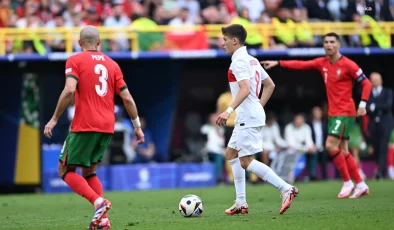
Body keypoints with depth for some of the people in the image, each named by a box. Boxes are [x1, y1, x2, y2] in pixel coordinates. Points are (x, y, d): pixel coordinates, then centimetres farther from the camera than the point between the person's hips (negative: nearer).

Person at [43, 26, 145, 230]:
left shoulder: (75, 61, -1)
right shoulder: (112, 64, 13)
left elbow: (69, 91, -16)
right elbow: (127, 98, 9)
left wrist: (54, 119, -10)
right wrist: (137, 126, 17)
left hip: (84, 126, -6)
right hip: (107, 127, 6)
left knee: (66, 170, 5)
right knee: (89, 172, 19)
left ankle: (98, 201, -17)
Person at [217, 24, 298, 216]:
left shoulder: (239, 61, -14)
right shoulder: (251, 60, 16)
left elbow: (245, 89, -28)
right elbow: (270, 85, 22)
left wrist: (229, 110, -34)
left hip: (248, 118, -11)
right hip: (247, 117, 11)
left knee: (246, 161, -10)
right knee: (231, 153, 17)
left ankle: (286, 189, -14)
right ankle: (241, 203, 14)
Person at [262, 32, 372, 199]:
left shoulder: (348, 65, -11)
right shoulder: (322, 63, 7)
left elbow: (366, 83, -8)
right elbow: (301, 65, 5)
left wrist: (363, 104, -17)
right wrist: (277, 63, -2)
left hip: (345, 112, -7)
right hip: (333, 113, 7)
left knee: (330, 145, -16)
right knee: (342, 150, 6)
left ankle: (347, 182, -4)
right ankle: (361, 185, 14)